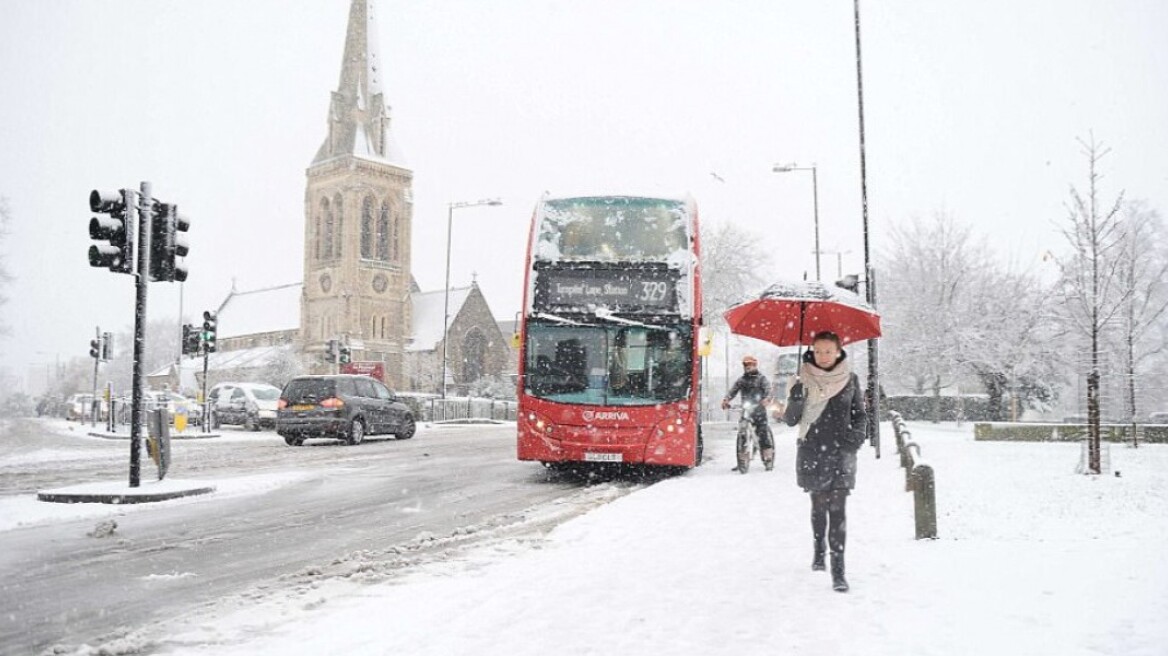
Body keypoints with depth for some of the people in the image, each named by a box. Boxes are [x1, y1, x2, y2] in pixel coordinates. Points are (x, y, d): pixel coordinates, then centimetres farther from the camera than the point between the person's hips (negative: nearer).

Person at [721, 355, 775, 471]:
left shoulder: (762, 379, 5)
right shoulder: (741, 380, 16)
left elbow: (768, 390, -11)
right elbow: (733, 390, 3)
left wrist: (766, 399, -33)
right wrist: (726, 399, -17)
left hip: (759, 410, -4)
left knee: (763, 435, -9)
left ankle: (768, 460, -4)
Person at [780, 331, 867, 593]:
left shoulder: (850, 380, 3)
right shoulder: (804, 381, 2)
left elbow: (860, 414, 11)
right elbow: (790, 420, 0)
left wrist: (856, 436, -8)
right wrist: (796, 399, -19)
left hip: (841, 452, -1)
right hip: (812, 451, 1)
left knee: (838, 509, -10)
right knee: (819, 505, 12)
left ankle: (838, 570, -10)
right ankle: (819, 549, 37)